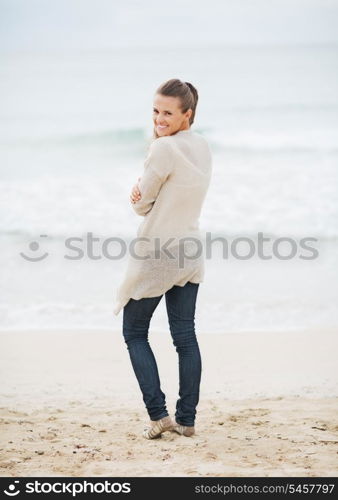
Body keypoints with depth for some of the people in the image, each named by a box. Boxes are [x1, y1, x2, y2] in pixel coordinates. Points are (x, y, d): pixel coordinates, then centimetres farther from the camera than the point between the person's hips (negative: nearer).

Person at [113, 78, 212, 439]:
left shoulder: (164, 148, -21)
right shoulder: (203, 146, 6)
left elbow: (141, 206, -13)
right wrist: (142, 191, -7)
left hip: (155, 256, -7)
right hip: (189, 254, 7)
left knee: (134, 333, 8)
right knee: (185, 335, 10)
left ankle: (158, 415, 1)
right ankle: (186, 419, 12)